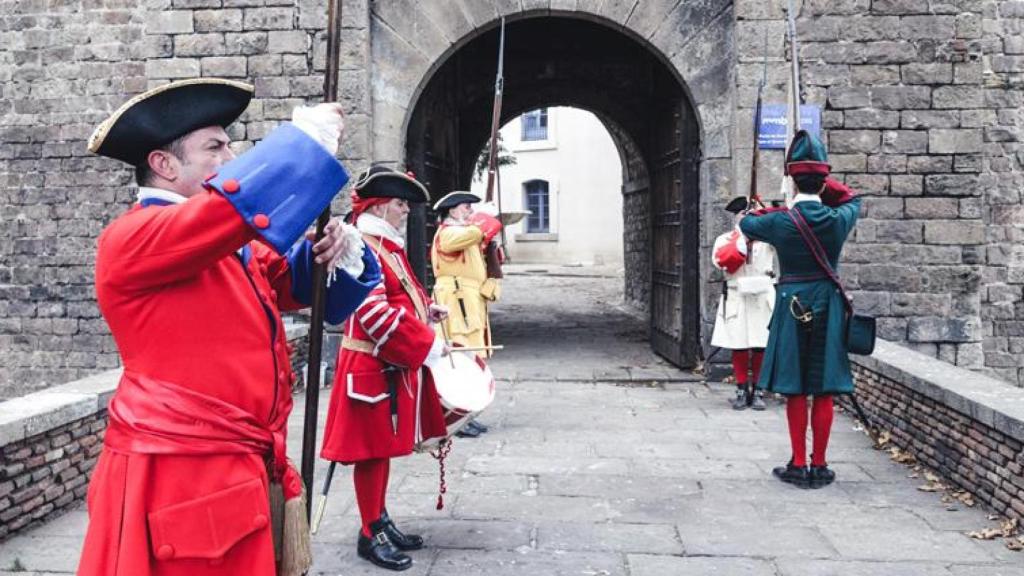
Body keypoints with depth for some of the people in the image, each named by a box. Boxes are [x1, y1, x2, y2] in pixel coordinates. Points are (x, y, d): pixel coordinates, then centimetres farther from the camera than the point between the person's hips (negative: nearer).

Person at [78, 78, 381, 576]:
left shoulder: (236, 246, 14)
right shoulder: (130, 239, -12)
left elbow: (295, 280, 20)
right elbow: (236, 205, -28)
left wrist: (338, 252, -4)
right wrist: (306, 137, -16)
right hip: (181, 482, -8)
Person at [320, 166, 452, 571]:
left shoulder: (388, 246, 15)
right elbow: (375, 313, -25)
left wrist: (427, 310, 6)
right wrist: (429, 345, -20)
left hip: (394, 364, 10)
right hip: (374, 366, -10)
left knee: (384, 447, 17)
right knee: (373, 449, 0)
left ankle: (381, 521, 29)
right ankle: (371, 534, 12)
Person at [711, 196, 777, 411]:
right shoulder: (725, 239, 8)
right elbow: (722, 259, -10)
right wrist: (743, 238, -13)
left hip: (763, 298, 0)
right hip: (736, 300, 0)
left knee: (761, 347, 0)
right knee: (738, 348, 2)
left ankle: (758, 391, 11)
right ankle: (742, 390, 12)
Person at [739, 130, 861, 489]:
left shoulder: (780, 222, -11)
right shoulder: (839, 219, -5)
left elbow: (746, 224, 11)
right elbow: (852, 199, 20)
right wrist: (824, 185, 14)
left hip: (792, 308, -2)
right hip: (828, 308, 2)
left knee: (796, 392, 6)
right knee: (824, 393, 7)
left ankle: (799, 466, 11)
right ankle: (819, 466, 14)